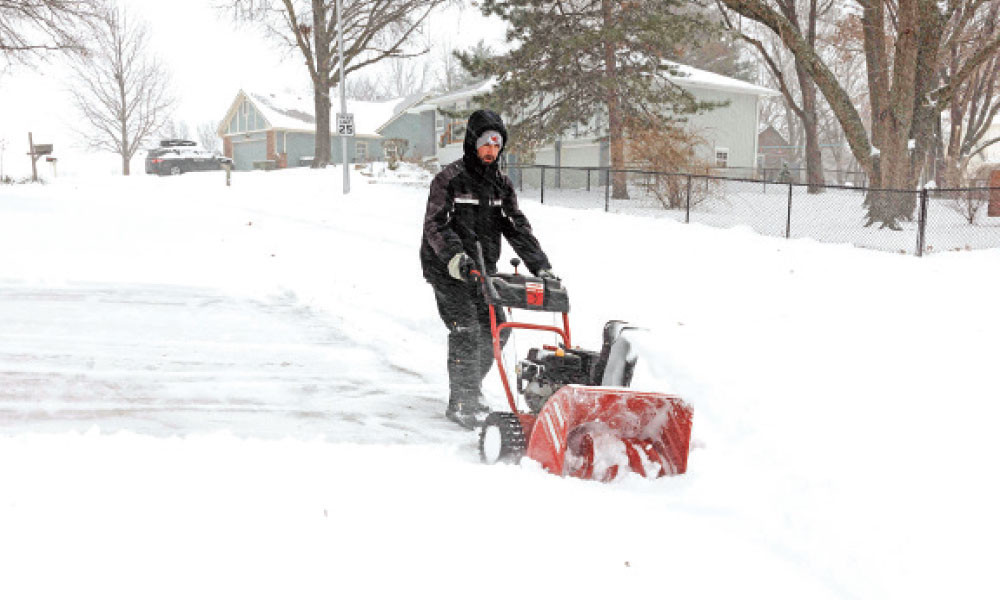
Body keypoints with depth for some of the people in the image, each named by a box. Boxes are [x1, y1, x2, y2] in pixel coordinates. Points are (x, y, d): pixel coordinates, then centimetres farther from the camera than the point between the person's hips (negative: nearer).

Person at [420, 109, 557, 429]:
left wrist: (541, 266, -3)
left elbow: (517, 227, 8)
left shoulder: (501, 184, 12)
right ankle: (461, 402, -7)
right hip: (448, 271, -6)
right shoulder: (449, 179, -8)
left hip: (484, 270, 6)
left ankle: (471, 386, 24)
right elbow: (435, 225, -15)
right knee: (466, 330, -14)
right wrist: (454, 255, -32)